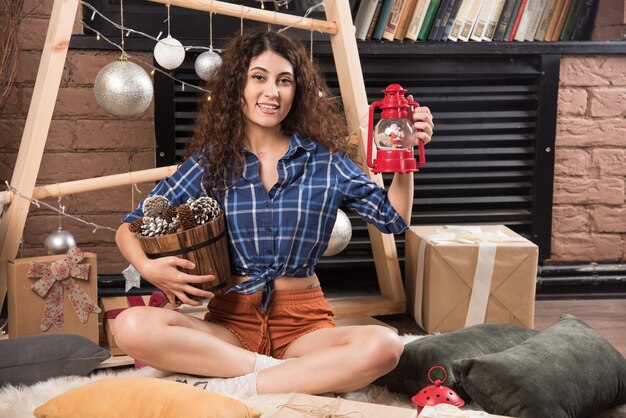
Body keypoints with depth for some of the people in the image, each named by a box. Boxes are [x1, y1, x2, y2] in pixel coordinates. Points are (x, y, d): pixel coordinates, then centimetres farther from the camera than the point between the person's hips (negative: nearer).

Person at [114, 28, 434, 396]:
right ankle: (287, 372, -24)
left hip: (304, 323, 0)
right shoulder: (212, 160, 3)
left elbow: (393, 218, 11)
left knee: (384, 346, -32)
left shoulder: (324, 158, 4)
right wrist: (149, 267, -16)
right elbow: (131, 227, 5)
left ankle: (234, 388, -27)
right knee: (132, 326, -29)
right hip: (231, 322, 0)